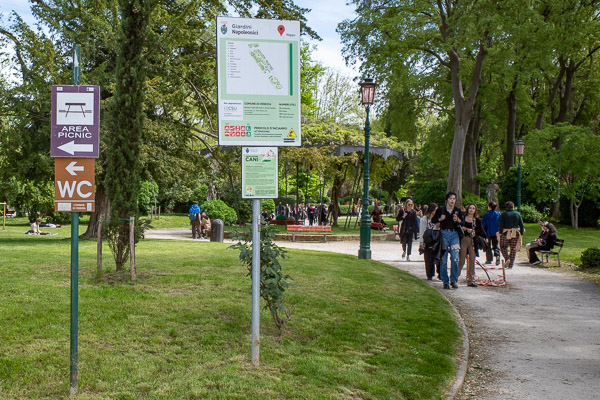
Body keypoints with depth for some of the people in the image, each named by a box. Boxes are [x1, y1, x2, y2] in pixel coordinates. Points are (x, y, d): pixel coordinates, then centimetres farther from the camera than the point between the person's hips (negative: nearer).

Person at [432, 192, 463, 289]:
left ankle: (453, 280, 4)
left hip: (454, 234, 1)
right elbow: (433, 220, 9)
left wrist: (458, 220, -5)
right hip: (444, 234, -1)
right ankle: (445, 281, 9)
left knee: (455, 258, -7)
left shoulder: (458, 210, 8)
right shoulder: (441, 209, 3)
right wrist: (440, 219, -10)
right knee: (443, 259, 1)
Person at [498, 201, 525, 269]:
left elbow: (500, 225, -9)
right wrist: (521, 233, 13)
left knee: (503, 247, 11)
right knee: (513, 248, 8)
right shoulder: (517, 214, 6)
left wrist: (500, 232, 0)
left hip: (505, 233, -3)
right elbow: (521, 225, 6)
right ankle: (511, 265, 8)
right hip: (515, 233, 3)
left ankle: (507, 258, -13)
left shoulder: (503, 214, -3)